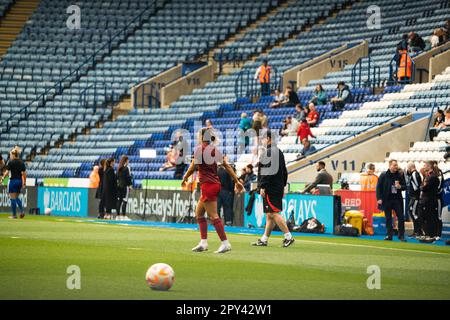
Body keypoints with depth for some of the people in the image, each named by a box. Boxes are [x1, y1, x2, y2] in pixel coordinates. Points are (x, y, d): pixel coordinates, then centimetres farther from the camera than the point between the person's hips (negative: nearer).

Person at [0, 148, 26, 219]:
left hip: (13, 181, -6)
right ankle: (22, 210, 1)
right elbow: (24, 173, 8)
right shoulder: (21, 163, 8)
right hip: (20, 181, 6)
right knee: (16, 197, 19)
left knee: (13, 198, 1)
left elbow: (7, 172, -15)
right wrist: (24, 183, 13)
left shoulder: (10, 162, -8)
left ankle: (14, 215, 3)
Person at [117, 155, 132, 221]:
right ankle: (123, 216, -10)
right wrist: (130, 185, -7)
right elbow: (128, 177, -13)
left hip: (119, 185, 7)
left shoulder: (119, 168, 11)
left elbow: (117, 177, 14)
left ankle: (118, 216, 10)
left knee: (119, 200, 8)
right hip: (125, 186, -7)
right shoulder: (126, 168, -11)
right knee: (124, 201, -7)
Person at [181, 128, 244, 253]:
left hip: (207, 185, -8)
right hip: (215, 184, 8)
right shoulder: (215, 150, 10)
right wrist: (237, 181, 15)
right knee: (199, 213, 17)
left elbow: (193, 167, -8)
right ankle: (203, 242, 15)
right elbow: (227, 166, 11)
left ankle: (225, 243, -11)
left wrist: (185, 179, 8)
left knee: (213, 216, -8)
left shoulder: (199, 149, -9)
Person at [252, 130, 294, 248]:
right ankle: (264, 239, 17)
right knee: (270, 215, 12)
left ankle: (288, 237, -12)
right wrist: (283, 186, 23)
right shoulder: (279, 152, 17)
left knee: (273, 213, -10)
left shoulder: (267, 152, -12)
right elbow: (284, 171, 20)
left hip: (270, 188, -10)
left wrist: (262, 186, -19)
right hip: (278, 187, 10)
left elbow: (268, 171, -20)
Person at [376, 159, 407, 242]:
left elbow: (405, 186, 9)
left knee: (401, 217, -3)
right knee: (388, 218, 5)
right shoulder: (383, 175, -1)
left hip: (397, 199, 1)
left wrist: (400, 186, -14)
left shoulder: (400, 175, 4)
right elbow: (378, 187, -1)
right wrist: (379, 198, -8)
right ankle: (389, 235, 13)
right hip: (387, 200, -1)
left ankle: (401, 235, 4)